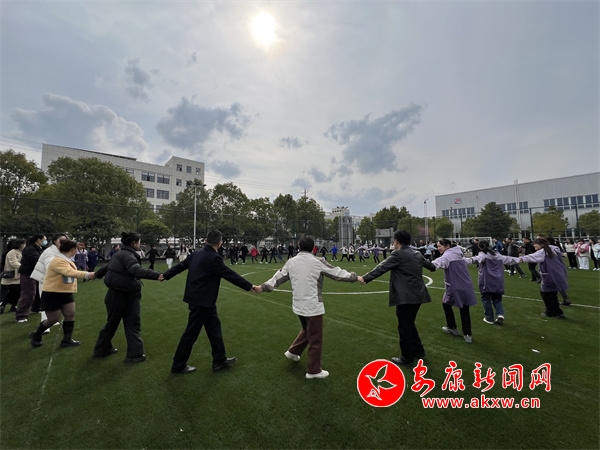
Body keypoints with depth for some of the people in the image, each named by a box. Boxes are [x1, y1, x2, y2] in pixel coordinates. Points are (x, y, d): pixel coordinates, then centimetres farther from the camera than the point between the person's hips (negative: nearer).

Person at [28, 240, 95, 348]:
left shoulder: (67, 260, 4)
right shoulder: (58, 261, -27)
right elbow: (70, 272, -44)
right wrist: (87, 275, -55)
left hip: (65, 293, 9)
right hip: (52, 294, -9)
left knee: (70, 315, 3)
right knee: (53, 319, 2)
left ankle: (67, 339, 11)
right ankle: (36, 336, 31)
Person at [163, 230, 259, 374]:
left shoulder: (197, 254, 3)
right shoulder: (214, 258, -23)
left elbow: (181, 265, 15)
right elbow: (231, 275, -21)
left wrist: (166, 275, 32)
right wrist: (250, 286, -15)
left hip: (198, 299, 9)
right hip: (202, 301, -9)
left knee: (214, 328, 16)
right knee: (191, 333, 8)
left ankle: (220, 360, 27)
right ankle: (178, 365, 26)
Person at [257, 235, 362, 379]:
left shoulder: (291, 262, 0)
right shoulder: (318, 262, -14)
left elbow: (278, 277, 7)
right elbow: (337, 273, -7)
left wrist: (263, 287, 21)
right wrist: (355, 277, 6)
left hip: (298, 305, 6)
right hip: (313, 306, -6)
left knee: (307, 331, 31)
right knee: (315, 339, 10)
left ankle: (293, 351, 40)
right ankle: (313, 370, 23)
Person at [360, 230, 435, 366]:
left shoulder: (398, 254, -13)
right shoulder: (417, 253, 12)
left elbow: (381, 268, -17)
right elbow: (427, 263, 31)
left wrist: (365, 278, -14)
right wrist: (433, 267, 54)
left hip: (406, 296, -9)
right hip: (417, 295, 9)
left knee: (405, 327, 4)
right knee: (409, 324, 23)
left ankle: (407, 357, 17)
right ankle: (418, 350, 35)